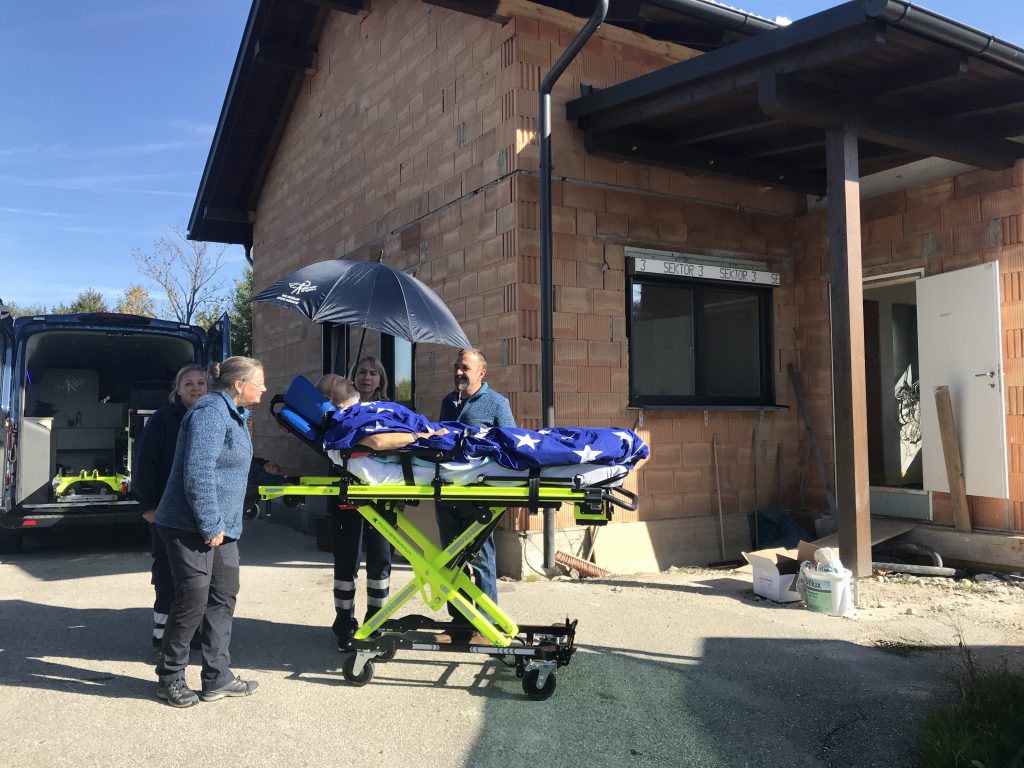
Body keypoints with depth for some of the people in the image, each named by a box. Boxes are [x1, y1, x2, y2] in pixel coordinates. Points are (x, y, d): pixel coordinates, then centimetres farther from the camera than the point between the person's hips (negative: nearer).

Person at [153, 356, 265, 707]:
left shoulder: (234, 415, 15)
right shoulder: (210, 413, -18)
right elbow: (198, 474, -25)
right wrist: (210, 526, -21)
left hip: (220, 526, 10)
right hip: (191, 526, -10)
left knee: (224, 596, 11)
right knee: (194, 598, -4)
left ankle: (217, 677, 19)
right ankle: (170, 678, 14)